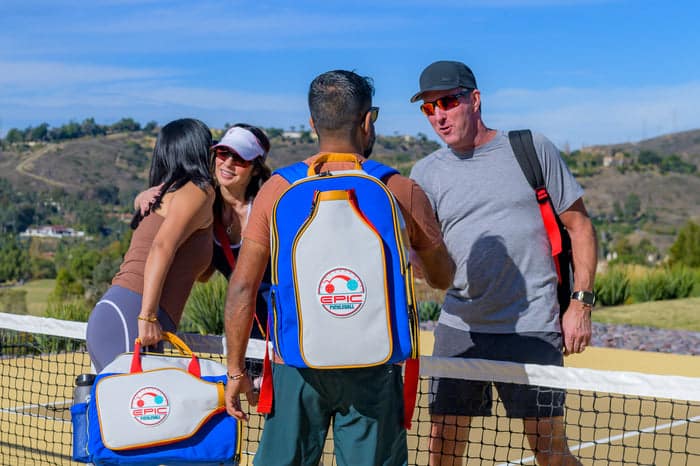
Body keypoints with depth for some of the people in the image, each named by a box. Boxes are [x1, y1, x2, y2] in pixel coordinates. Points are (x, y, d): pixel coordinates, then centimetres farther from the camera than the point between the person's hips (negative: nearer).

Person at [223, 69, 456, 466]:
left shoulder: (278, 189, -1)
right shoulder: (403, 192, -3)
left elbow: (242, 288, -1)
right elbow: (443, 277, 10)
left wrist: (236, 370, 7)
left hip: (296, 364, 1)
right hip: (372, 369, -1)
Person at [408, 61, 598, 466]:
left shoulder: (533, 150, 2)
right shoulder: (426, 173, 7)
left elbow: (579, 225, 5)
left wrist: (581, 302, -2)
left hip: (532, 330, -2)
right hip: (458, 329, 3)